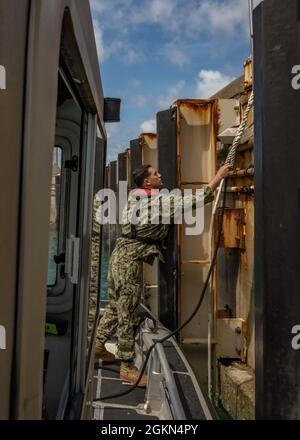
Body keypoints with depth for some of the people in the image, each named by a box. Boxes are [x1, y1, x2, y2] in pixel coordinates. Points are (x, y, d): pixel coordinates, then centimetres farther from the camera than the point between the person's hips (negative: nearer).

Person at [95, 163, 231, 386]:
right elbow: (195, 201, -14)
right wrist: (219, 176, -5)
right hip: (130, 261, -9)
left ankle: (99, 346, 35)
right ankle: (127, 367, 9)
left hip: (121, 254, 9)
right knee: (128, 315, -2)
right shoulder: (160, 200, -12)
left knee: (115, 306, 20)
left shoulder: (136, 197, 13)